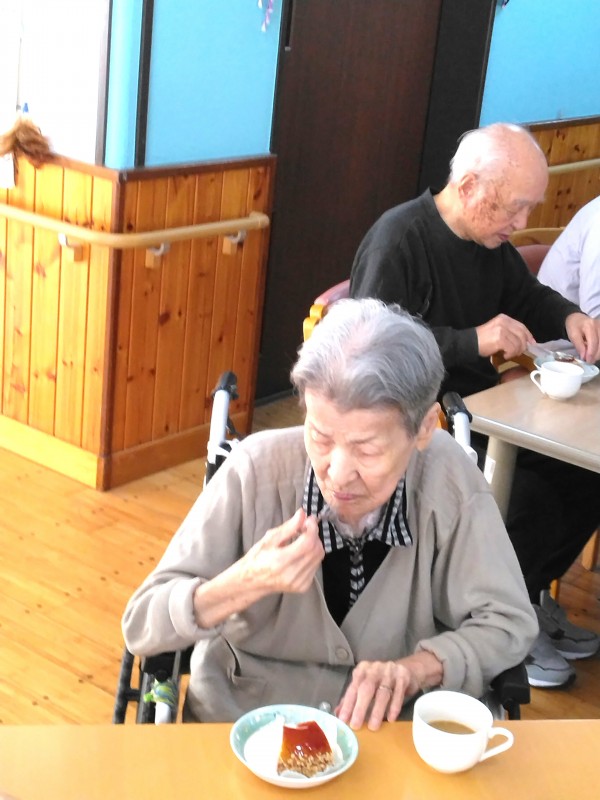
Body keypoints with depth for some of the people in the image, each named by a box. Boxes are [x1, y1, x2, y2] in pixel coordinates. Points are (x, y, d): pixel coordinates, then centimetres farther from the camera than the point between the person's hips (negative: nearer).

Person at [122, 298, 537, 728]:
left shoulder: (449, 480, -15)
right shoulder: (256, 470, -17)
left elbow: (509, 623, -4)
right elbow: (141, 626, -12)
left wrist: (414, 669, -21)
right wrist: (247, 583, -29)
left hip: (386, 728, 1)